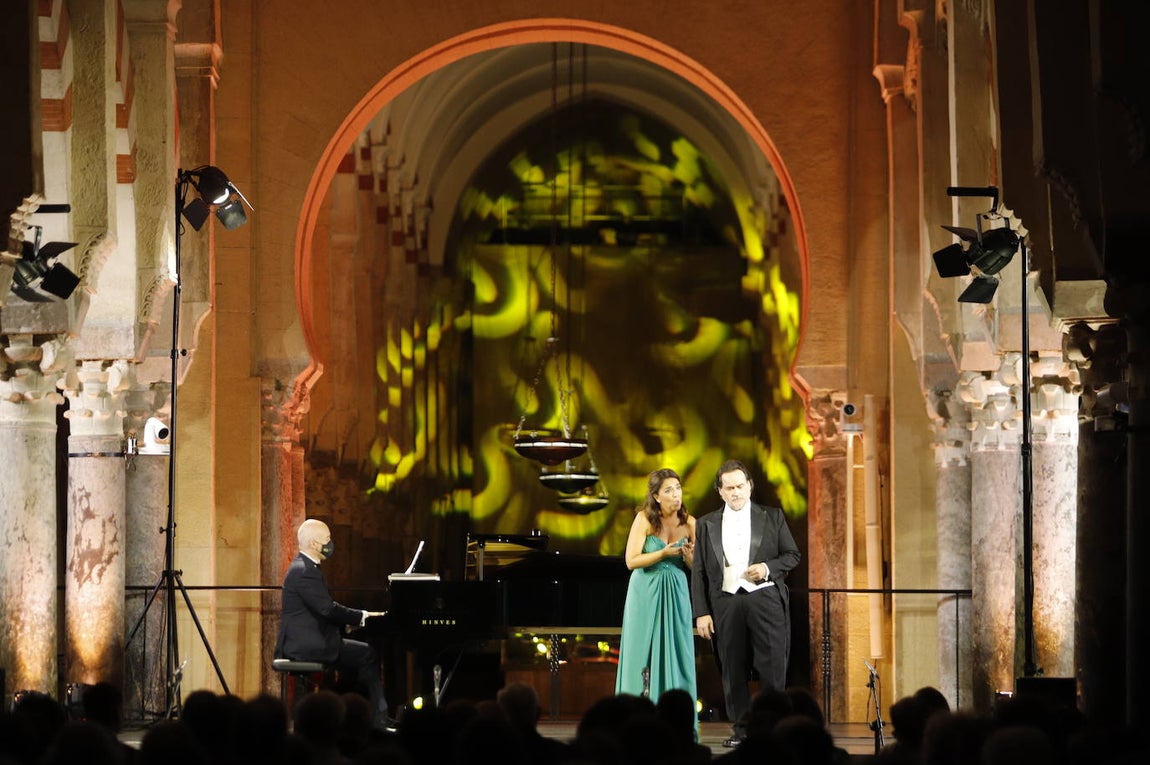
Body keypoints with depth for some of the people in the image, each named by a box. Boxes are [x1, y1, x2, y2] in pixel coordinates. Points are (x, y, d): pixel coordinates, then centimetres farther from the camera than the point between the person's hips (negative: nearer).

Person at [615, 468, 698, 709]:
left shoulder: (689, 523, 0)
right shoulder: (644, 519, -9)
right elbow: (631, 561, -12)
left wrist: (688, 556, -16)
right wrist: (664, 554, -21)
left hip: (676, 593, 3)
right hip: (646, 592, -3)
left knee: (677, 654, 1)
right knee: (645, 652, -1)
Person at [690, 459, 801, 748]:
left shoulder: (772, 517, 11)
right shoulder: (707, 524, 12)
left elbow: (793, 555, 11)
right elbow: (699, 572, 9)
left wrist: (768, 568, -9)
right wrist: (701, 613, 0)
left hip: (765, 598, -1)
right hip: (726, 602, 1)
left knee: (772, 666, -8)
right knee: (733, 670, 1)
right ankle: (741, 729, 7)